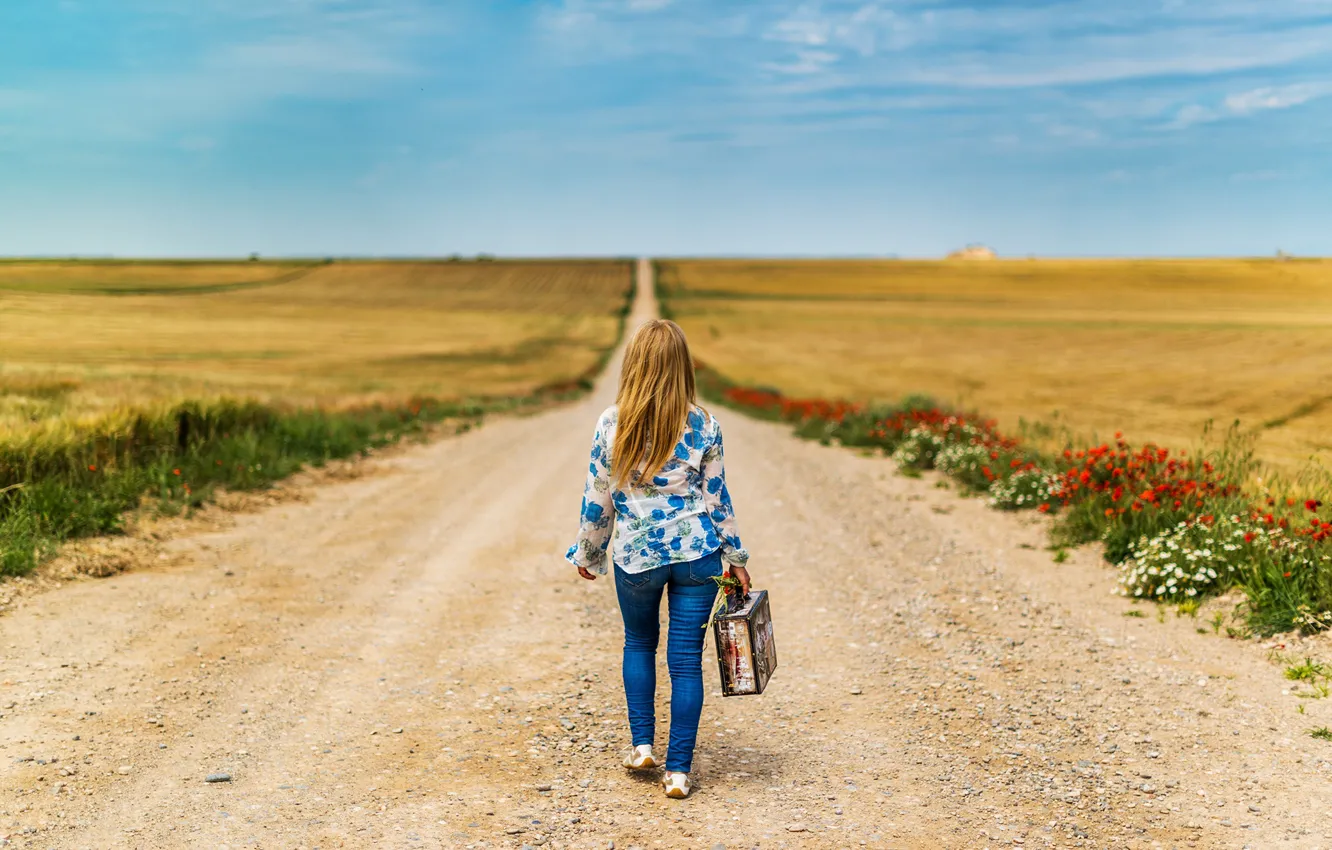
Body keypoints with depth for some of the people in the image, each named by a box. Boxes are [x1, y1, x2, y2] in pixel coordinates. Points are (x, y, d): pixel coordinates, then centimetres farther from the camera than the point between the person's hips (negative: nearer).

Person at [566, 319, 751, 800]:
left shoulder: (612, 424, -8)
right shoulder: (702, 425, -6)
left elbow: (597, 498, -2)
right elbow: (717, 498, 0)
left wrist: (588, 553, 13)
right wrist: (736, 557, 11)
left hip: (635, 555, 0)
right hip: (696, 553, 0)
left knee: (639, 643, 24)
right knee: (686, 659, 5)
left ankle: (642, 744, 21)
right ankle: (678, 769, 7)